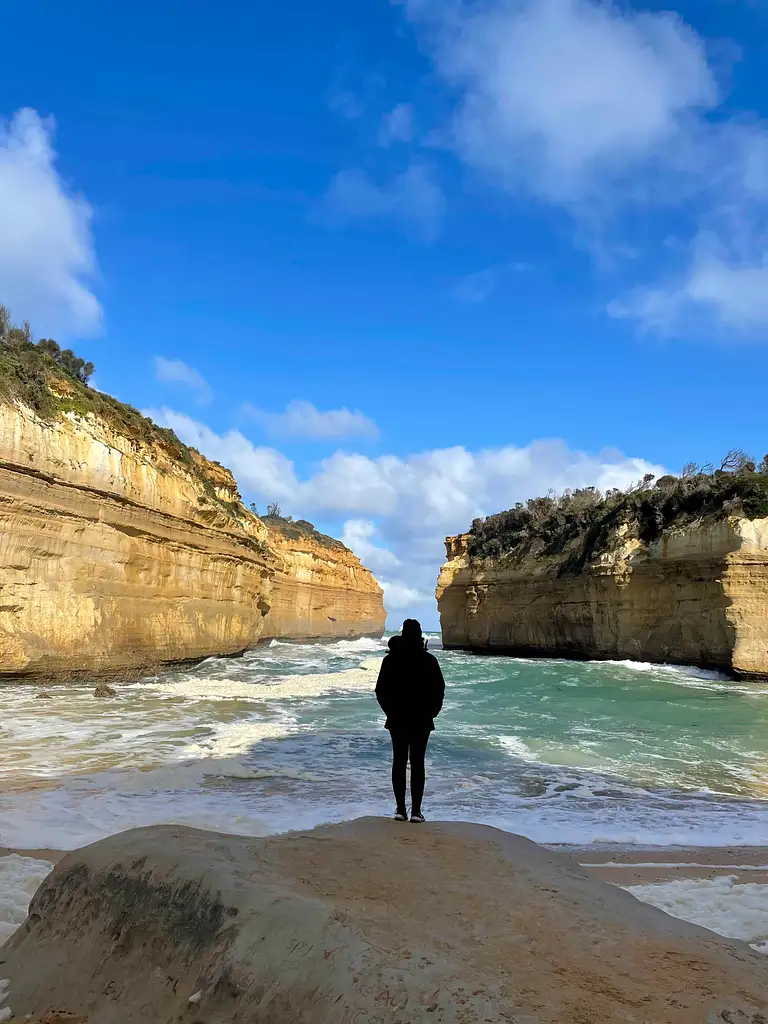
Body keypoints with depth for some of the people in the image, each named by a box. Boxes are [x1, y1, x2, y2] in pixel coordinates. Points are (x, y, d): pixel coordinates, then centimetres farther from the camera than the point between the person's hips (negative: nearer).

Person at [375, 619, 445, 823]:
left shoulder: (391, 660, -4)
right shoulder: (428, 660, -6)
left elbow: (381, 691, -1)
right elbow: (439, 689, -4)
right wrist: (432, 712, 9)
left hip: (397, 719, 1)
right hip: (421, 720, -1)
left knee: (399, 761, 8)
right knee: (417, 763, 4)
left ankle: (400, 808, 8)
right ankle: (416, 810, 1)